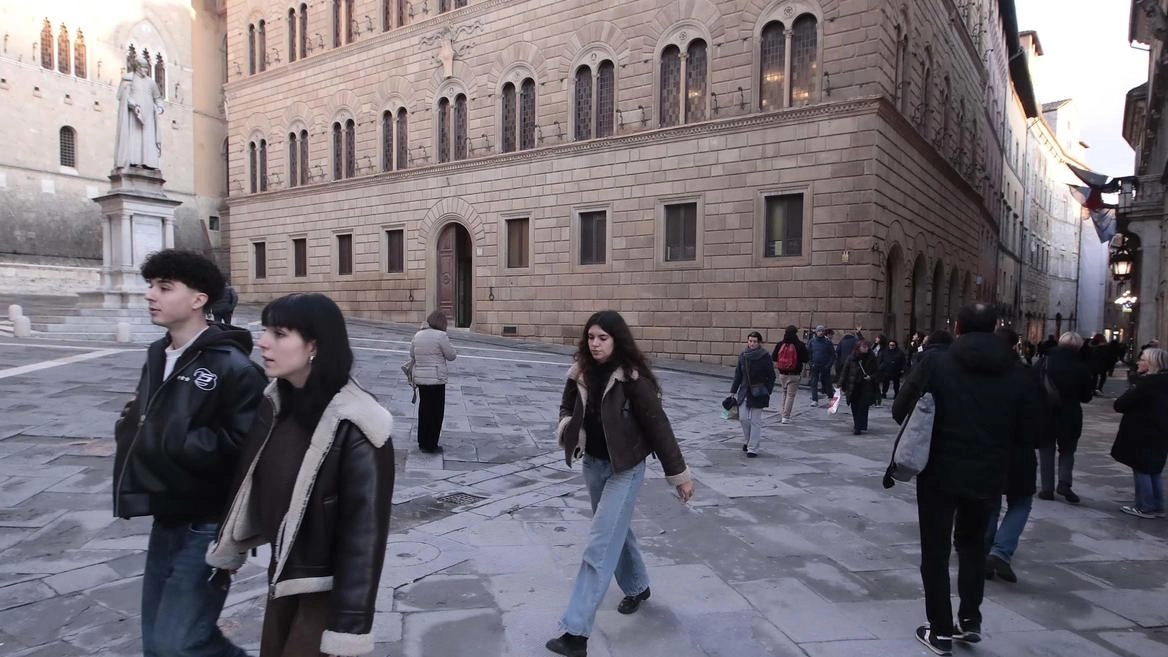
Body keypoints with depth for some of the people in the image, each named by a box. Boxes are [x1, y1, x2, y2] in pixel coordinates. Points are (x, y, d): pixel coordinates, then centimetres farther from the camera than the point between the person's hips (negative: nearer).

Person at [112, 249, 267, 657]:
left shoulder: (232, 366, -18)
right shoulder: (157, 355, 9)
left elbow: (249, 445, -25)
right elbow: (140, 420, 21)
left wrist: (176, 441, -21)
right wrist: (130, 427, -1)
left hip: (209, 526, -8)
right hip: (165, 520, 9)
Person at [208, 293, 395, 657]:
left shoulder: (354, 427, -25)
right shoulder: (274, 404, -3)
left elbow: (365, 530, -22)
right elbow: (251, 485, 9)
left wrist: (348, 628, -19)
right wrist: (230, 551, 18)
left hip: (329, 588, -7)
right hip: (282, 575, 7)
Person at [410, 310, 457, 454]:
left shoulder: (417, 335, 6)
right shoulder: (440, 336, -15)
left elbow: (412, 357, 13)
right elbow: (451, 356, -8)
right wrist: (447, 343, 6)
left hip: (419, 379, 7)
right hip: (435, 379, -7)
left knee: (424, 410, 19)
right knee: (436, 412, 5)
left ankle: (422, 442, 29)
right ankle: (430, 445, 10)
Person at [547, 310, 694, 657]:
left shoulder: (632, 378, -20)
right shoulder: (581, 373, -3)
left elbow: (657, 426, -15)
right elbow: (567, 407, 15)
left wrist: (679, 474, -11)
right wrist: (566, 425, -9)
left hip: (625, 468, -6)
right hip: (593, 463, 6)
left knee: (600, 546, -9)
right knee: (616, 530, 23)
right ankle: (637, 587, 48)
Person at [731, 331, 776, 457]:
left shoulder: (765, 357, -9)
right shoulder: (743, 355, 2)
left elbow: (771, 376, -4)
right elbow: (738, 374, 9)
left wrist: (767, 392, -10)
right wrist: (733, 391, 9)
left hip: (758, 393, -4)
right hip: (744, 392, 4)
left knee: (755, 420, 1)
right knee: (743, 418, 4)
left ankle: (753, 448, 8)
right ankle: (748, 441, 28)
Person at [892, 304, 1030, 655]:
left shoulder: (935, 364, -12)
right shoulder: (1012, 373, -2)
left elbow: (900, 412, -8)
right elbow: (1020, 432, 4)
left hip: (940, 473, -3)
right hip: (988, 477, 4)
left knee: (936, 550, 10)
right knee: (972, 543, 24)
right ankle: (970, 620, 26)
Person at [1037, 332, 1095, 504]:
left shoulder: (1046, 362, -8)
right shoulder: (1082, 367, -7)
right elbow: (1086, 397, 1)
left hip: (1045, 414, 0)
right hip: (1070, 416, 0)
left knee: (1046, 451, 9)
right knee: (1067, 451, 17)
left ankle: (1047, 488, 8)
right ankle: (1064, 482, 0)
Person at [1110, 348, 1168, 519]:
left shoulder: (1147, 384, -21)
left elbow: (1119, 405, -19)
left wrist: (1130, 391, -1)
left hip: (1142, 435, -9)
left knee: (1141, 470, 1)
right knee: (1154, 470, 16)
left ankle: (1145, 507, 6)